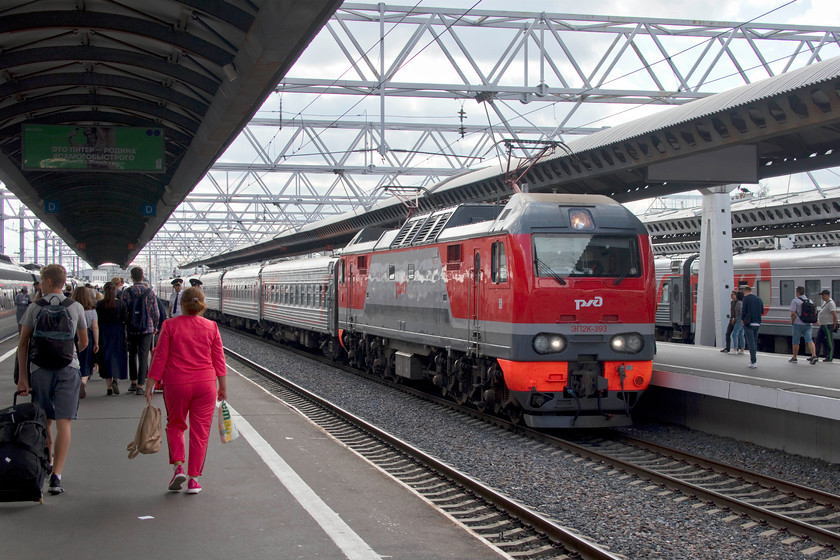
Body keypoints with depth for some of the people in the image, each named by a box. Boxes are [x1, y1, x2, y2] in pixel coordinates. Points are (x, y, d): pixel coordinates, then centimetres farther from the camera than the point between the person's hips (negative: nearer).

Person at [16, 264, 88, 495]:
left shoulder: (34, 308, 2)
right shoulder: (76, 307, 4)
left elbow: (23, 344, 1)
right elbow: (84, 342, 15)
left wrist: (22, 376, 4)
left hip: (40, 369, 1)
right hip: (68, 367, -1)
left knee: (44, 422, 16)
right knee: (63, 423, -4)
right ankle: (56, 476, -12)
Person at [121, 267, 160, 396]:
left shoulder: (126, 292, -5)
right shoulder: (150, 292, -4)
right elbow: (156, 313, -1)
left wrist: (126, 325, 12)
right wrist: (154, 327, 14)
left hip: (131, 328, 1)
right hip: (147, 328, -1)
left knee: (132, 355, 17)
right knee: (143, 356, 1)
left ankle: (133, 382, 19)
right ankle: (140, 386, -3)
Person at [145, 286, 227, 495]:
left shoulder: (170, 325, -4)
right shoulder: (211, 327, 0)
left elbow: (160, 357, -4)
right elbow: (218, 359, 4)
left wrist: (150, 384, 2)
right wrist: (223, 386, 13)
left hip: (176, 384, -1)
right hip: (205, 384, 1)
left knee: (175, 425, 19)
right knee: (200, 431, 8)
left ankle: (178, 466, 3)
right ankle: (193, 479, 10)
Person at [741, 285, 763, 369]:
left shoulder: (746, 298, -8)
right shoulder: (759, 299, 10)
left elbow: (743, 310, -13)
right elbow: (762, 311, 14)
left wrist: (742, 319, 3)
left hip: (749, 323, -6)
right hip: (757, 323, 6)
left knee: (751, 343, -3)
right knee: (754, 342, 18)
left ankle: (754, 362, -5)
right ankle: (754, 359, 21)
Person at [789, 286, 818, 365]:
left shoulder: (795, 301, -8)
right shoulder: (809, 301, 10)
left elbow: (793, 313, -15)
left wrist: (792, 322, -1)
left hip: (798, 324, -4)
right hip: (808, 324, 4)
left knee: (796, 342, 7)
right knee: (809, 340, -3)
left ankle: (794, 358, 16)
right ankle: (814, 355, -21)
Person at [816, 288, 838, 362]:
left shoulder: (831, 303, -16)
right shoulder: (825, 302, 15)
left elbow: (834, 316, -20)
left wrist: (834, 326, -16)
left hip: (828, 325, -10)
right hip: (822, 325, 10)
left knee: (829, 341, -2)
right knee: (818, 339, 10)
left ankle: (830, 357, 5)